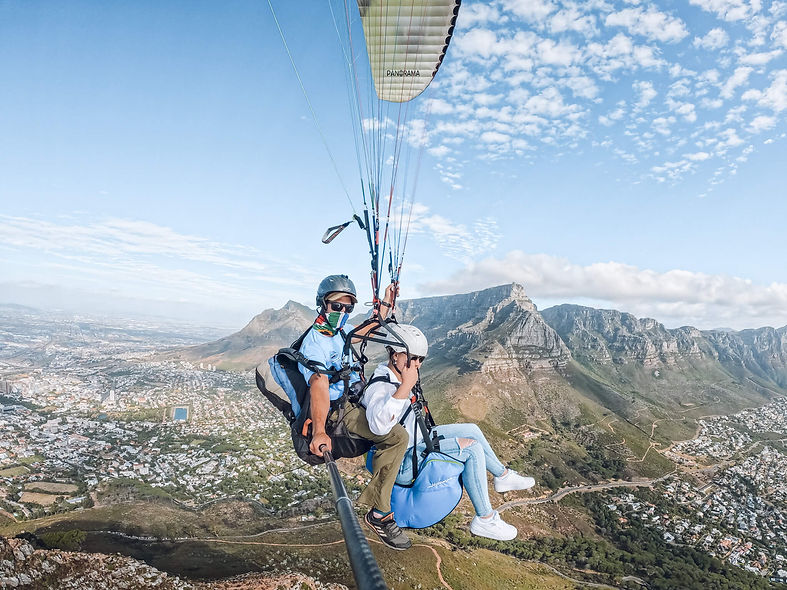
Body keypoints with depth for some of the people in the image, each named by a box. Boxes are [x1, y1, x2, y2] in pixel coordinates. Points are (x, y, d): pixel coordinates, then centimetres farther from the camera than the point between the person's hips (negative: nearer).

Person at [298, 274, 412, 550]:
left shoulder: (341, 330, 11)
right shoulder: (316, 341, -18)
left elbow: (367, 331, 34)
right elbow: (318, 385, -34)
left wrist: (386, 304, 28)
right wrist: (319, 431, -46)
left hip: (358, 400, 11)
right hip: (340, 411, -10)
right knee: (397, 437, -29)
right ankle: (379, 513, -18)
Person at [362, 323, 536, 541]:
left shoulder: (395, 374, 1)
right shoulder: (381, 388, -29)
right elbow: (378, 426, -51)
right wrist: (406, 386, -48)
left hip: (415, 440, 10)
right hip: (402, 463, -10)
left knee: (471, 430, 10)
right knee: (472, 449, -15)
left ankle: (503, 476, 29)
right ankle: (484, 519, -3)